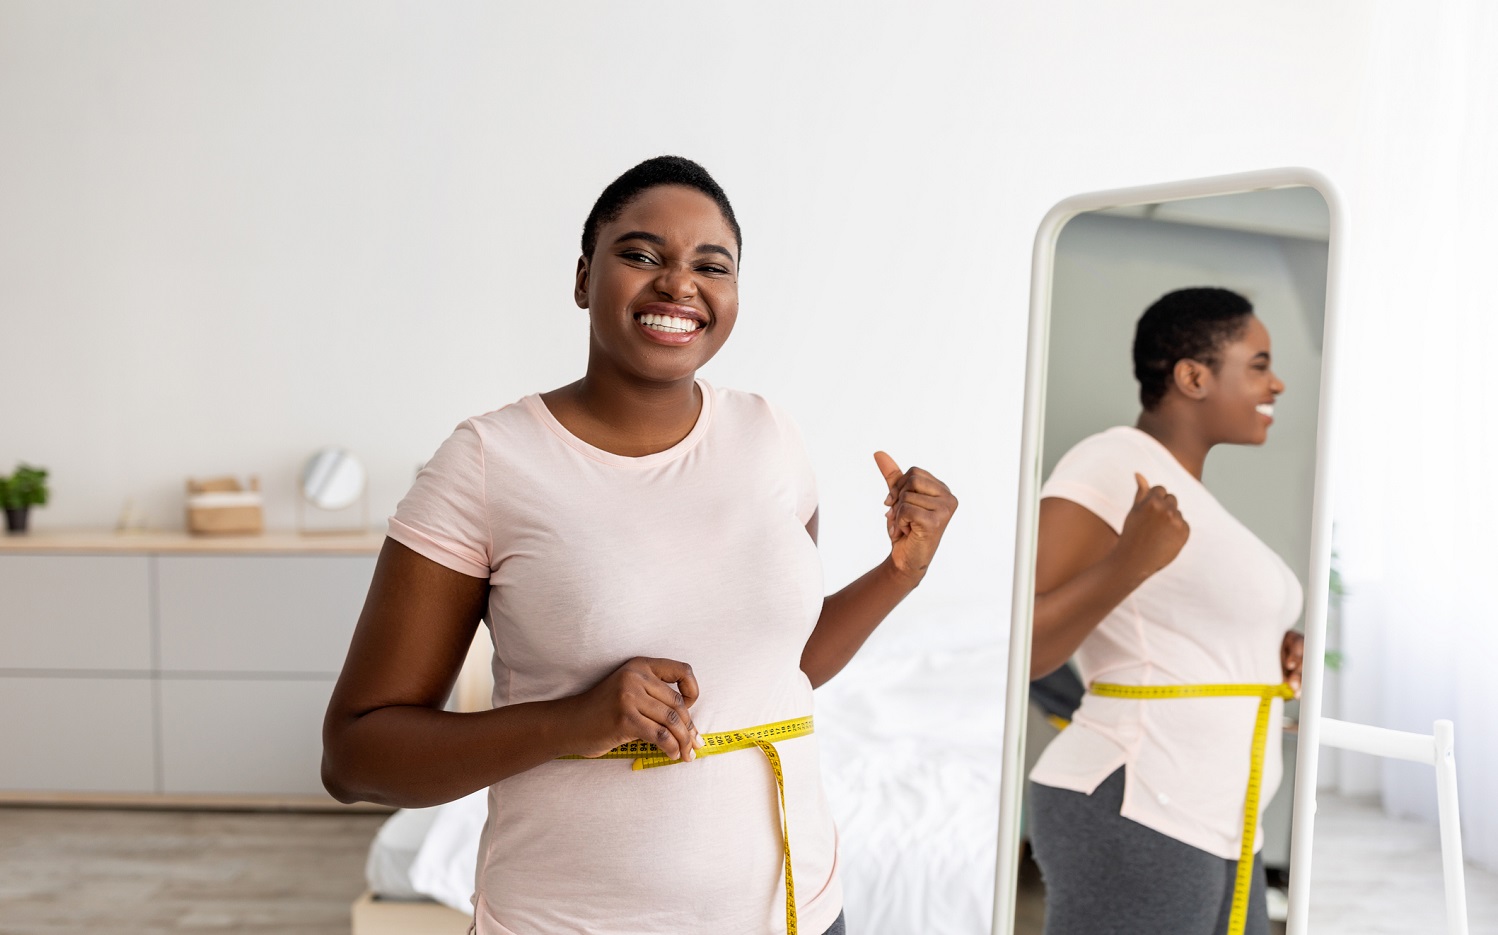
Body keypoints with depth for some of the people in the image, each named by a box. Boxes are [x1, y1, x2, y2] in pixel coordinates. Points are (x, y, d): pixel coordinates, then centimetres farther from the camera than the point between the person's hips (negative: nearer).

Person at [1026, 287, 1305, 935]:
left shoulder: (1183, 489, 17)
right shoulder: (1109, 466, -12)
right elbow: (1020, 653, -20)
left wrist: (1261, 660, 11)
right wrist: (1132, 560, -32)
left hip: (1204, 827, 10)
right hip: (1134, 824, -10)